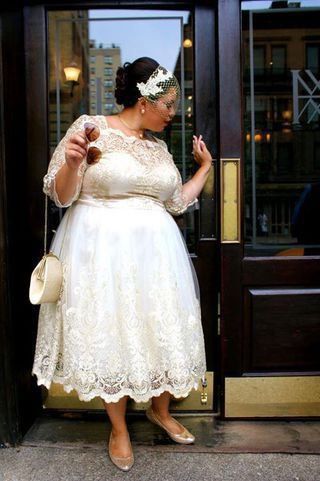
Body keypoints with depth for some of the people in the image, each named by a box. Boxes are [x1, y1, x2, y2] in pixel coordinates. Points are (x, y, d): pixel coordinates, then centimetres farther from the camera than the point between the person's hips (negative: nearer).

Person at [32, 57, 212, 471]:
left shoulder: (159, 147, 11)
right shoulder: (90, 127, -6)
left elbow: (176, 202, 17)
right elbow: (60, 195, -7)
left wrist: (205, 167, 21)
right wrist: (72, 162, -26)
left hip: (153, 250, 5)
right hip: (101, 249, -5)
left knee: (162, 329, 10)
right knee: (109, 333, 4)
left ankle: (160, 409, 36)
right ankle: (119, 428, 27)